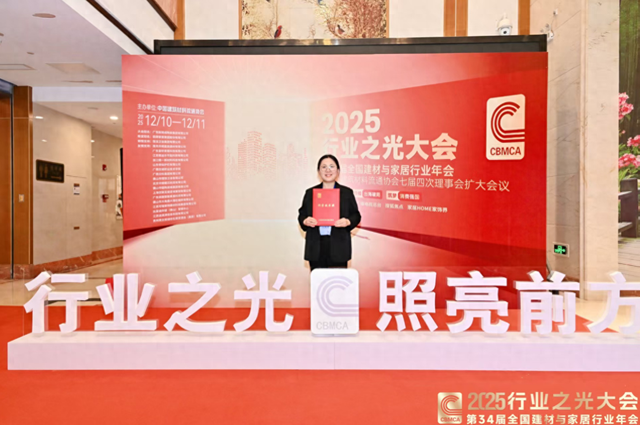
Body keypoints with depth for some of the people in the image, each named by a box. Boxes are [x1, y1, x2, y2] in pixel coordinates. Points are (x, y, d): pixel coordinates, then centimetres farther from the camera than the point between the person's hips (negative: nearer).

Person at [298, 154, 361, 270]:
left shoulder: (347, 192, 9)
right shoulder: (310, 193, 13)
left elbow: (356, 215, 7)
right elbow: (302, 214, 11)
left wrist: (348, 222, -14)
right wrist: (305, 221, -11)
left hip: (338, 247, -1)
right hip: (316, 246, 1)